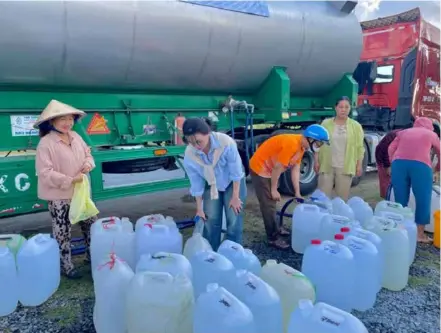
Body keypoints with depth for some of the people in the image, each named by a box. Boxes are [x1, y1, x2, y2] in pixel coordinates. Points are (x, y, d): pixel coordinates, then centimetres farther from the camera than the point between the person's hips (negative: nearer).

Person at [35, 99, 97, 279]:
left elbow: (87, 153, 14)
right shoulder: (46, 143, -18)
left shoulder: (75, 136, 3)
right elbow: (44, 173, -22)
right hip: (59, 197, -7)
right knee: (62, 232, 7)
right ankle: (66, 266, 24)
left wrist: (88, 164, -9)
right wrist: (70, 180, -26)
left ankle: (91, 256, 37)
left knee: (91, 224, 16)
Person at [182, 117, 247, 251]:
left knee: (234, 221, -3)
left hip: (232, 182, -2)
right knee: (211, 221, 2)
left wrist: (235, 196, -15)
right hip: (211, 185, 2)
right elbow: (196, 184, -14)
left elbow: (236, 172, -24)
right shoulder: (189, 155, -28)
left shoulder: (226, 142, -37)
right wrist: (199, 208, -7)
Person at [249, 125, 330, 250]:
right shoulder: (291, 144, -29)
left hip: (269, 170, 10)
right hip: (260, 169, -10)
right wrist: (274, 190, -17)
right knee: (268, 204, -5)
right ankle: (273, 238, 4)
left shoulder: (301, 146, 2)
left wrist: (297, 193, 3)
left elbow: (295, 170, 5)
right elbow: (277, 168, -25)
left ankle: (275, 228, 36)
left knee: (272, 202, 20)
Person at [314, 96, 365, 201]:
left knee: (343, 197, 8)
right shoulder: (325, 123, 4)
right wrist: (316, 161, -1)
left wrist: (359, 165, -1)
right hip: (326, 166, 0)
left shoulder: (356, 126, 4)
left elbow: (360, 147, 3)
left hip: (345, 167, 0)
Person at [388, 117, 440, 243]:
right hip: (420, 165, -2)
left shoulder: (403, 132, 27)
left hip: (399, 163, 3)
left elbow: (391, 148, 16)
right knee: (423, 200, 5)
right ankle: (420, 233, 8)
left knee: (400, 200, 8)